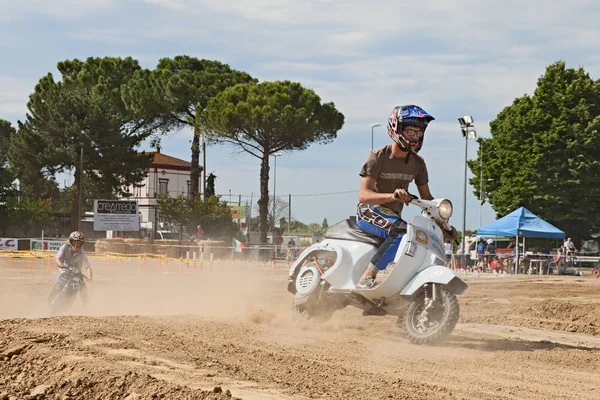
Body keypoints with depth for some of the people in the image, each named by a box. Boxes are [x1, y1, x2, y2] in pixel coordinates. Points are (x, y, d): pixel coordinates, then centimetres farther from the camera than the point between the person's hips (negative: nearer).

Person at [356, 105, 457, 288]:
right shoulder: (378, 157, -15)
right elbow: (363, 195, -24)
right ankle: (366, 278, -34)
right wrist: (392, 195, -41)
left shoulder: (418, 163, 3)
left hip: (393, 216, 7)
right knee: (402, 232, -33)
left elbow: (426, 197, 14)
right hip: (370, 211, -7)